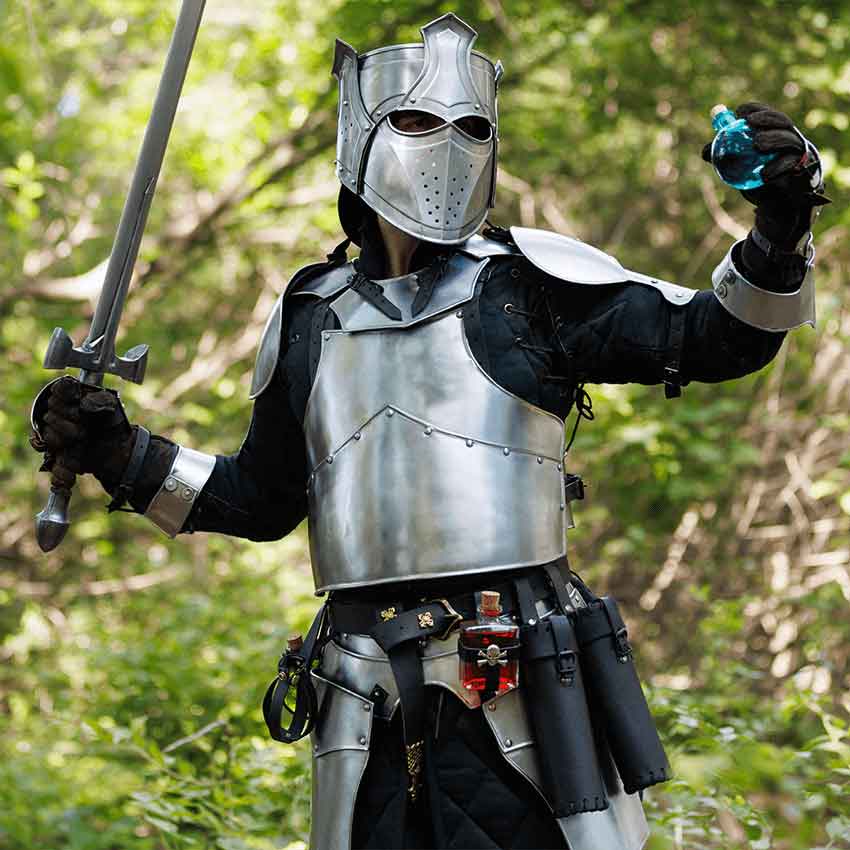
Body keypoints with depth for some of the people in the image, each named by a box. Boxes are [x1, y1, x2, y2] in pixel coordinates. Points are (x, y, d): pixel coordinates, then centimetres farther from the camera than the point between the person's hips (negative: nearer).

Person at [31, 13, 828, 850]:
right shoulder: (310, 315, 15)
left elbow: (713, 337, -1)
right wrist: (124, 457, 15)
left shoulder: (529, 278, 4)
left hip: (522, 705, -3)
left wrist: (776, 237, -18)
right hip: (370, 718, 3)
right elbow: (260, 498, 25)